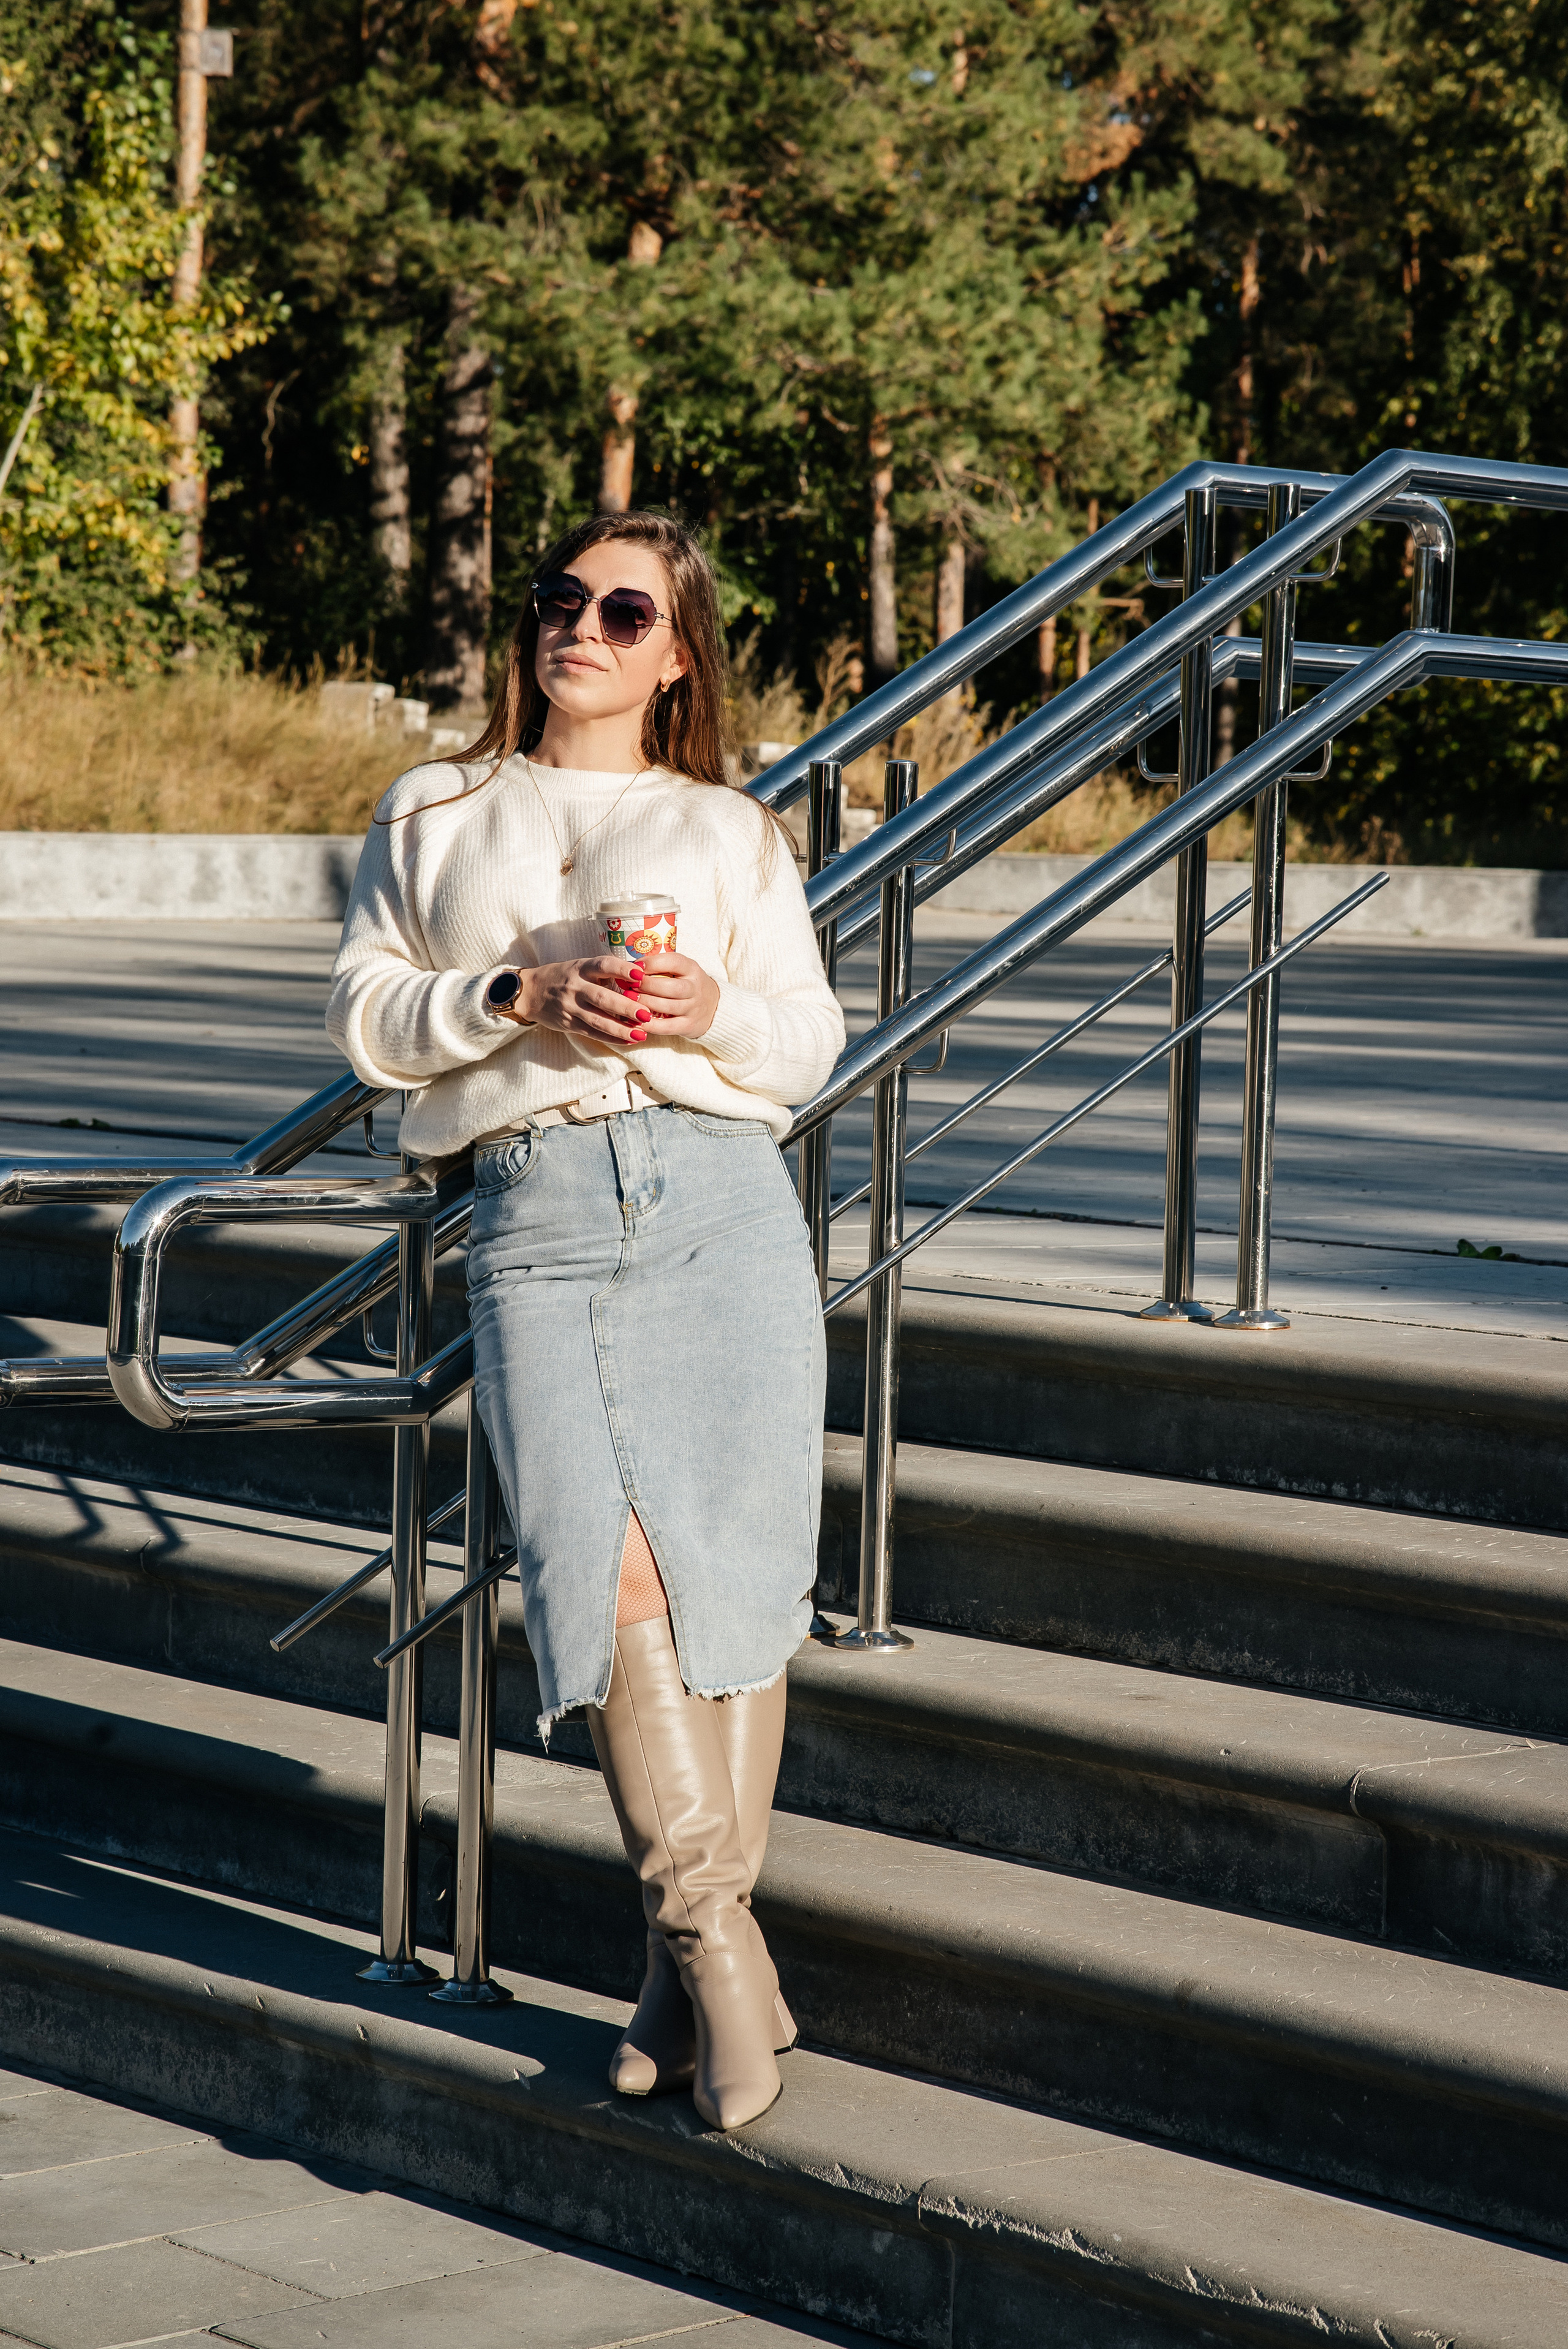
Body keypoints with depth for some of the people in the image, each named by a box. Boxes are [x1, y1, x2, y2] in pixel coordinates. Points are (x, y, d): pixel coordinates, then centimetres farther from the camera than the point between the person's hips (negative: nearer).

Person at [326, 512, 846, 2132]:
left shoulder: (728, 831, 21)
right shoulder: (434, 816, 22)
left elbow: (809, 1047, 15)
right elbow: (363, 1009, 12)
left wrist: (709, 1009, -7)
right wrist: (514, 998, -5)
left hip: (719, 1193, 1)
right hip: (534, 1216, -1)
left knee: (732, 1572, -7)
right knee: (606, 1568, -18)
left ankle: (693, 1958, 3)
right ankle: (716, 1946, -13)